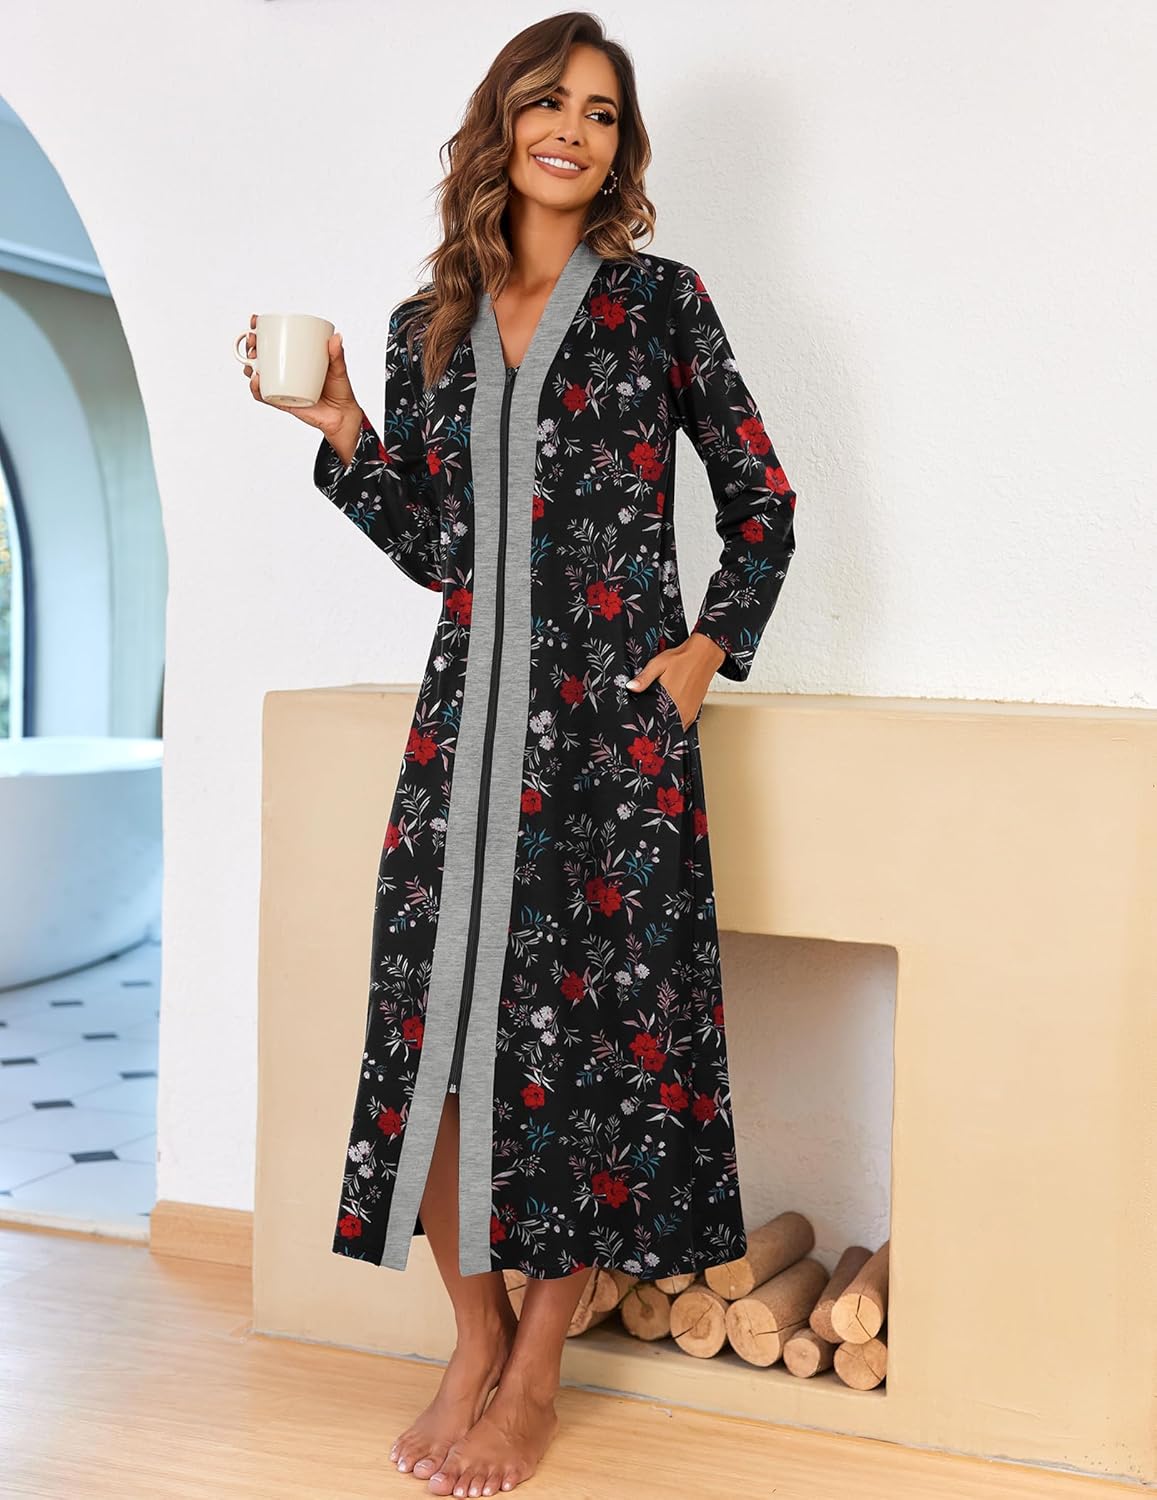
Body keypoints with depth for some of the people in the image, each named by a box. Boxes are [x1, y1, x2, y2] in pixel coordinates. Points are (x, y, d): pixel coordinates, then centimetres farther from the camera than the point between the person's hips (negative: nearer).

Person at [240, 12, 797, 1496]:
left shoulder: (656, 298, 5)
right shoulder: (429, 325, 14)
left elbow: (761, 496, 8)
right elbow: (434, 548, 14)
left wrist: (707, 649, -2)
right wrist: (339, 428, 4)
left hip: (614, 710, -3)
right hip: (469, 707, 4)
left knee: (586, 1024, -3)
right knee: (437, 1018, -1)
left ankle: (535, 1374, 12)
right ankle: (475, 1333, 19)